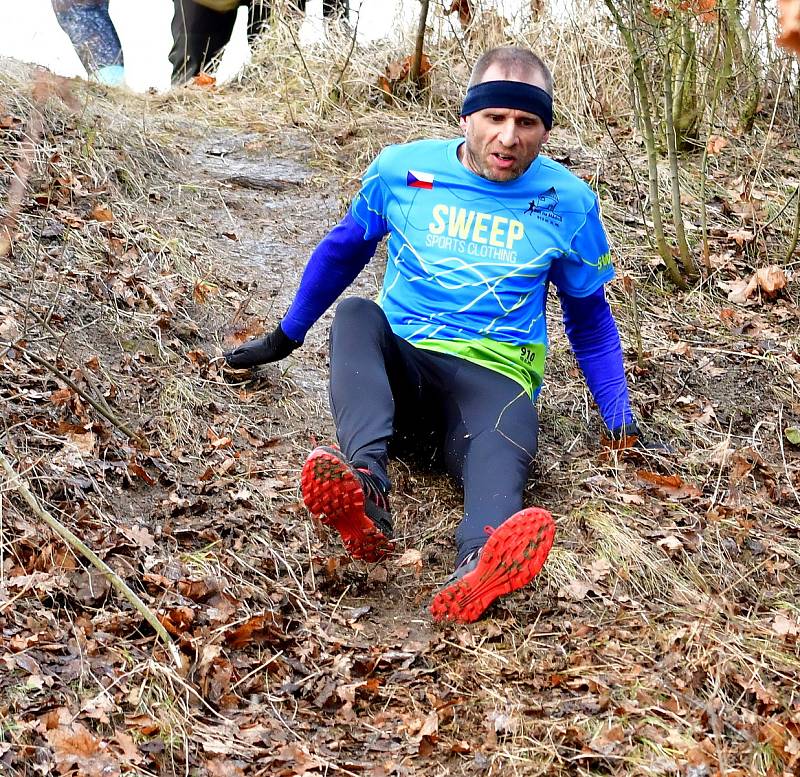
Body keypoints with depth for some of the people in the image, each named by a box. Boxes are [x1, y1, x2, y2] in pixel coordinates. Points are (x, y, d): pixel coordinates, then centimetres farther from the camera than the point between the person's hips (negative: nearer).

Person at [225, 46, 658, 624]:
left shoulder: (569, 202, 6)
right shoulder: (402, 169, 6)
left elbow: (589, 316, 17)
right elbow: (343, 251, 22)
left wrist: (621, 418, 9)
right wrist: (286, 337, 28)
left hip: (493, 379, -1)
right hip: (397, 367, 2)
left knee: (505, 441, -37)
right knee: (356, 315, -32)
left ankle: (481, 564, -71)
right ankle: (365, 486, -56)